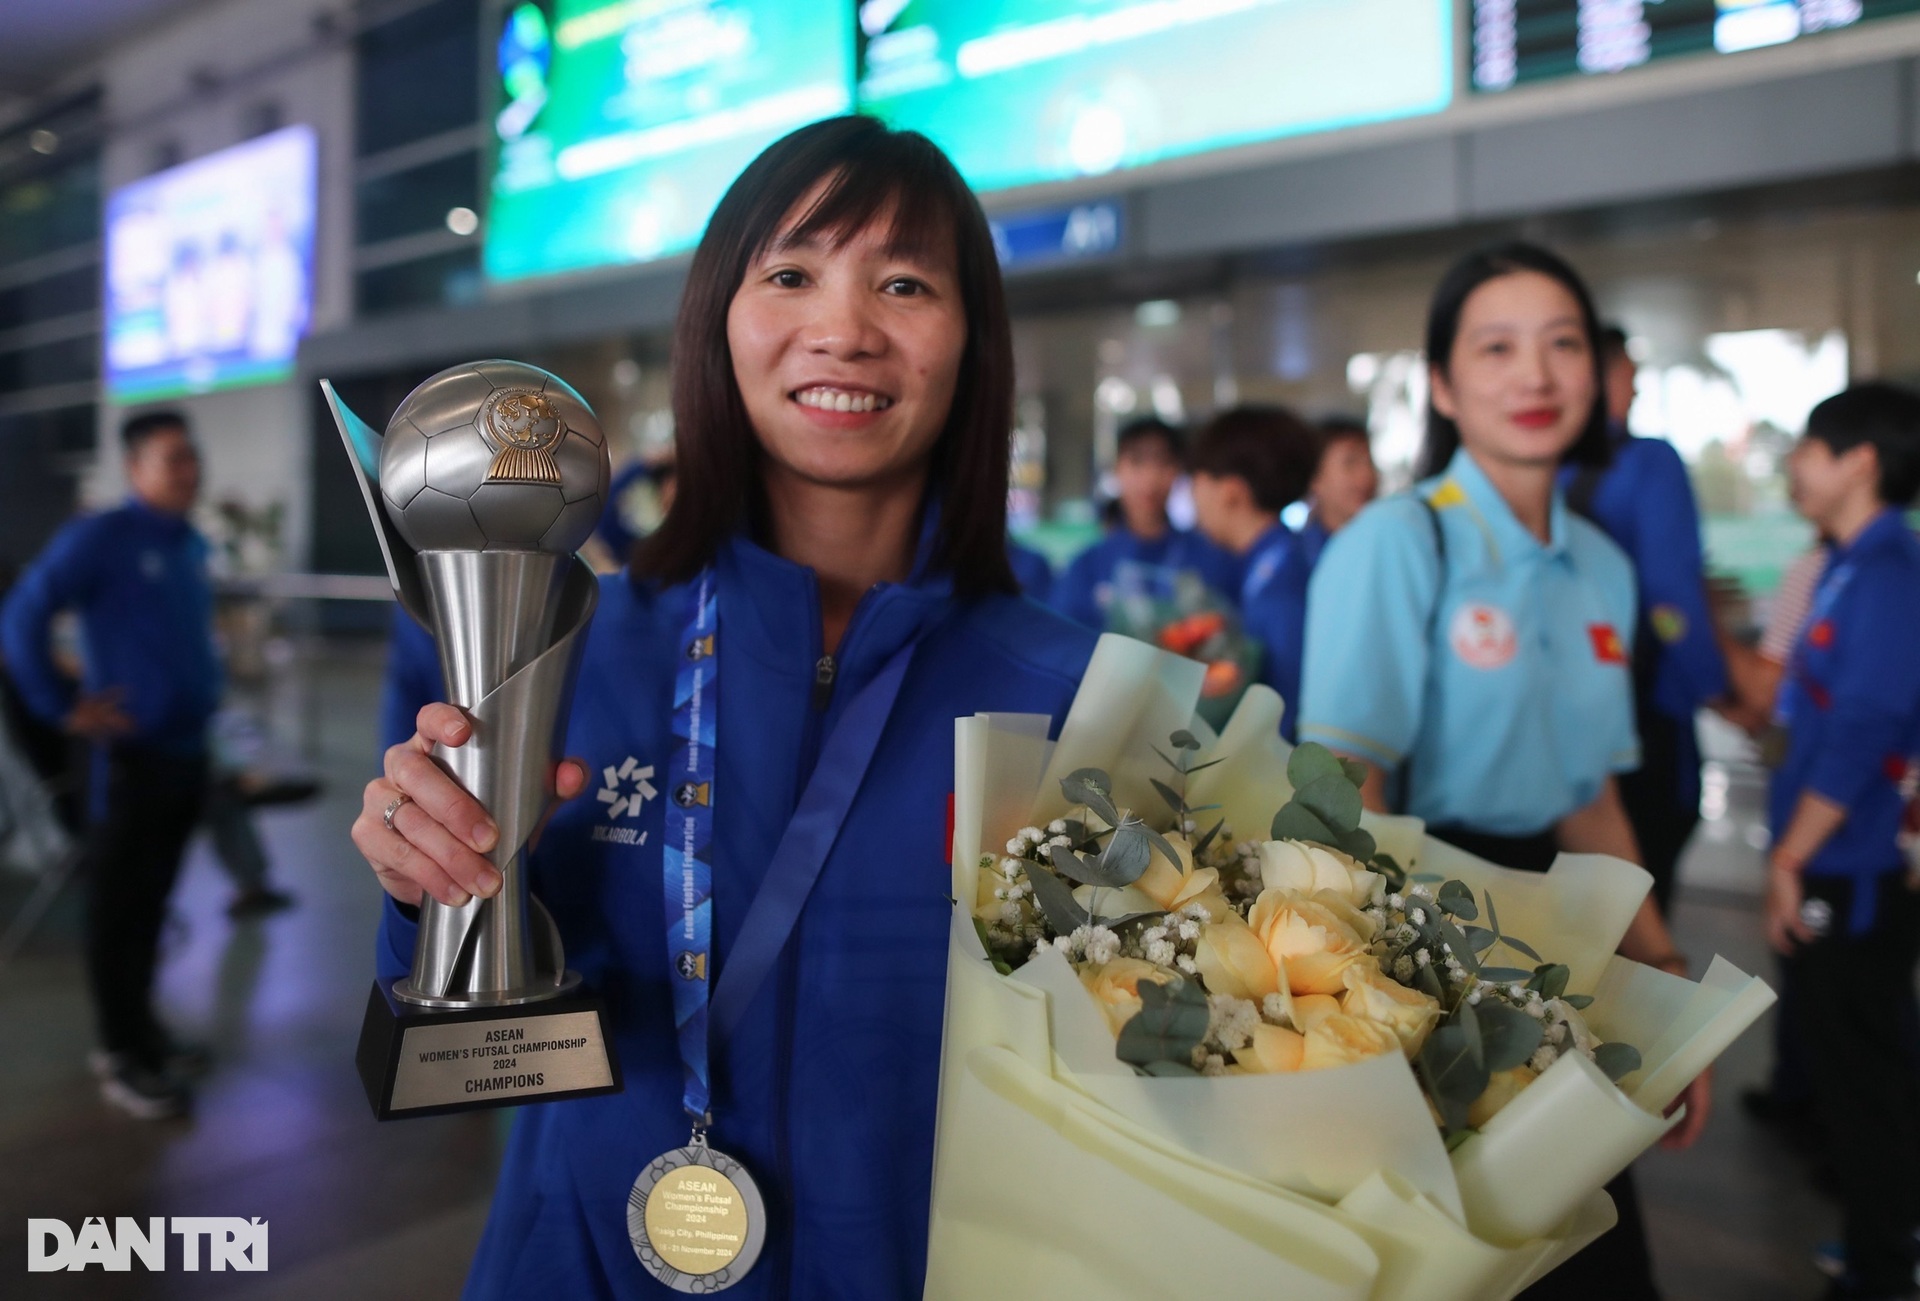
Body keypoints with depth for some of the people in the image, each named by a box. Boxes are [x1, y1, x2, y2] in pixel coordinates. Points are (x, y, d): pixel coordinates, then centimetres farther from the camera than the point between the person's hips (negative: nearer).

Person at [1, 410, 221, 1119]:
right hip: (133, 754, -7)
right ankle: (120, 1055, 14)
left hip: (188, 751, 7)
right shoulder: (99, 537, -12)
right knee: (117, 907, 4)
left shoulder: (194, 545, 9)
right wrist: (64, 707, -15)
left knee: (151, 901, 17)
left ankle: (141, 1028, 30)